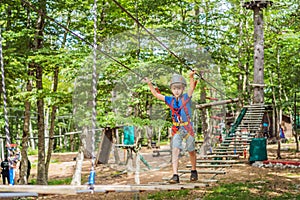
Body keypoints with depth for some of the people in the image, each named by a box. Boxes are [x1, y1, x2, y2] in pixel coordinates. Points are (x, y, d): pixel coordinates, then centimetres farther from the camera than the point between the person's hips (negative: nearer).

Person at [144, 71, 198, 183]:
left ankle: (194, 171, 31)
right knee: (175, 150, -11)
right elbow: (156, 94, 4)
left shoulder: (186, 97, -4)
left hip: (187, 127, -2)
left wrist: (191, 77, -39)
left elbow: (192, 88, -21)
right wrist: (149, 84, -8)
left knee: (191, 151, 10)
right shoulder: (170, 100, 4)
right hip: (176, 129, 2)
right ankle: (175, 175, -14)